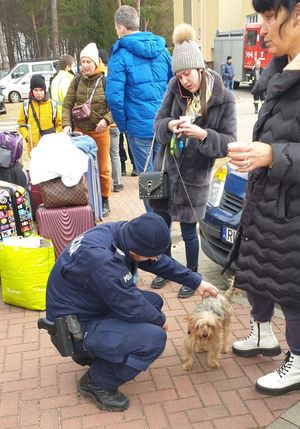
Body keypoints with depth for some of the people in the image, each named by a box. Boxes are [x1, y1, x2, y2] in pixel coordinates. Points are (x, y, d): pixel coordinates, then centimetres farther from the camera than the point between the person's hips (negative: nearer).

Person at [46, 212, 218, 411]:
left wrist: (196, 281, 8)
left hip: (96, 305, 9)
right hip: (77, 327, -9)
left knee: (154, 301, 10)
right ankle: (97, 382, -1)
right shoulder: (101, 259, -35)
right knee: (154, 338, -20)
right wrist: (160, 320, -5)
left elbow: (161, 261, 6)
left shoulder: (125, 232, -10)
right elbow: (133, 307, -24)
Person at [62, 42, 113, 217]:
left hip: (100, 131, -2)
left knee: (103, 168, 7)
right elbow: (67, 105, 1)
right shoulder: (77, 81, 2)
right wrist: (67, 124, -14)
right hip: (80, 131, 2)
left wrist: (106, 119, -24)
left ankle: (104, 201, 20)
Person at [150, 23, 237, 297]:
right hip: (165, 169, 4)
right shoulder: (175, 88, -2)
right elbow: (158, 121, 2)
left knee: (188, 231, 7)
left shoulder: (223, 99, -13)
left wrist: (203, 135, -29)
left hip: (194, 176, -4)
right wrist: (169, 125, -21)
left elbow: (229, 142, -12)